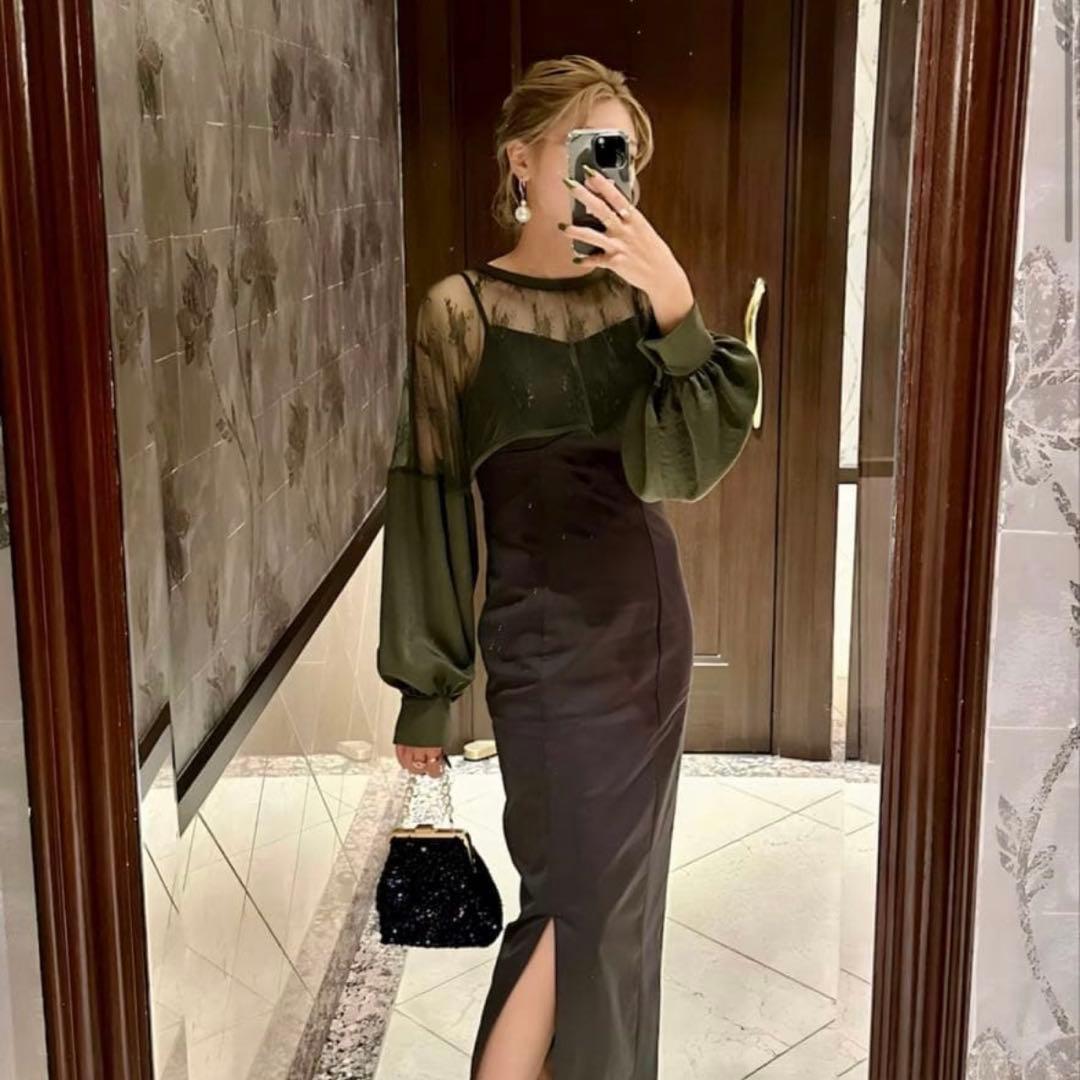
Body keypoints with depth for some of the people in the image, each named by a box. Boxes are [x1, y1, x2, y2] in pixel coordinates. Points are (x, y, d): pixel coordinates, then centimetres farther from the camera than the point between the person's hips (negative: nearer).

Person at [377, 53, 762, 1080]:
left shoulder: (633, 295, 1)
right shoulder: (461, 311, -10)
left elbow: (678, 466, -11)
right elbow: (430, 502, -8)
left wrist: (676, 311, -25)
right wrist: (425, 690, -6)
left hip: (650, 618, 5)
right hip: (549, 637, -5)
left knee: (616, 886, 16)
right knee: (580, 897, -1)